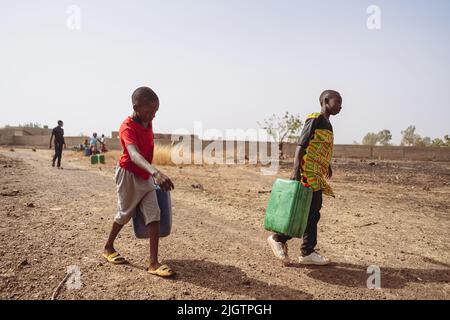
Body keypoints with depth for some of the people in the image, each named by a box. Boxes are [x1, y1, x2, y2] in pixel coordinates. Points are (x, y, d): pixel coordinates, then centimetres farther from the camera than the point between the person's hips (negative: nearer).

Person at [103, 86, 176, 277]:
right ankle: (108, 248, 37)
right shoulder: (127, 127, -24)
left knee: (154, 215, -3)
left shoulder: (148, 123, 1)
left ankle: (153, 263, 0)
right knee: (125, 214, 10)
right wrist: (156, 173, -58)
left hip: (145, 177, 7)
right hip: (129, 176, -7)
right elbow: (134, 154, -42)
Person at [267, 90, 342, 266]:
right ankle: (278, 238, 8)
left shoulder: (328, 124, 18)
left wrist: (328, 165, 37)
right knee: (307, 211, -7)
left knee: (313, 212, 10)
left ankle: (308, 252, 18)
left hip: (317, 175, 9)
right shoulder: (314, 119, -10)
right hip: (308, 173, -9)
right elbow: (301, 145, -18)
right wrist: (296, 170, -25)